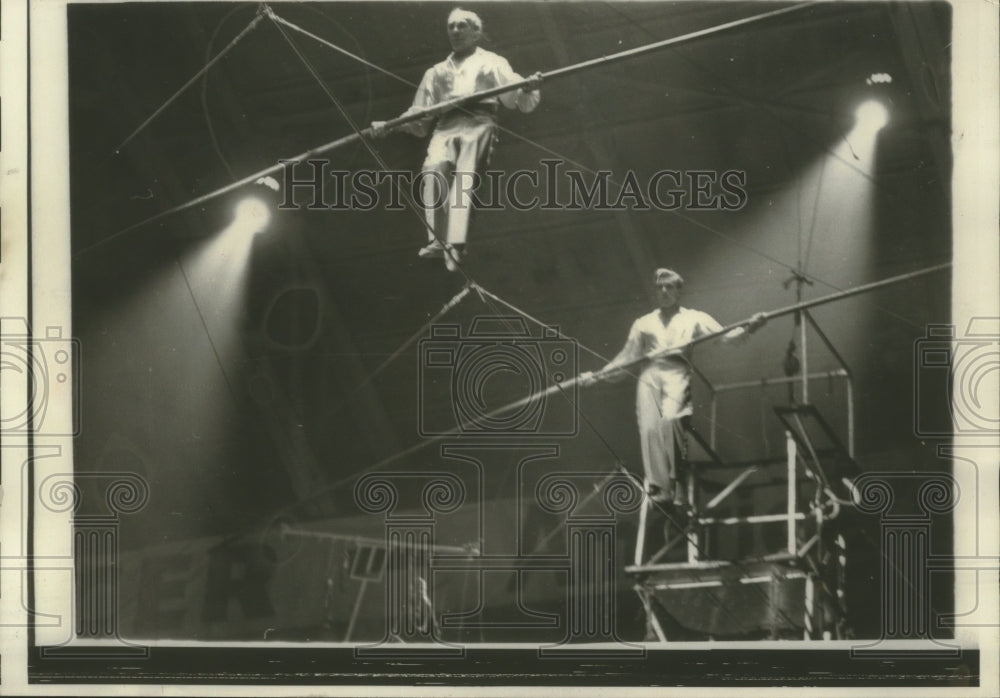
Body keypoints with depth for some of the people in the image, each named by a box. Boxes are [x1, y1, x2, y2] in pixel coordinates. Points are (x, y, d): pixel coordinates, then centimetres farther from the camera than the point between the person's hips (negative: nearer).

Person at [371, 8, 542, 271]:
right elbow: (419, 116, 30)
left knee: (464, 177, -28)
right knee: (434, 167, -30)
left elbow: (520, 100, 11)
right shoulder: (437, 72, 32)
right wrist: (388, 126, 15)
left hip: (479, 123, -2)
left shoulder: (492, 63, 23)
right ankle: (436, 240, -35)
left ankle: (455, 245, -42)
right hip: (446, 127, 3)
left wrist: (529, 88, -12)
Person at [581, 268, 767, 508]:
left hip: (677, 374, -3)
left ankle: (675, 487, -28)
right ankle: (656, 486, -19)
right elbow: (627, 358, 25)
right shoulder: (643, 323, 26)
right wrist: (597, 375, 17)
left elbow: (723, 335, 7)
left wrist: (748, 328, -10)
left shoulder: (694, 319, 19)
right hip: (649, 376, 3)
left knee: (669, 422, -26)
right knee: (648, 428, -17)